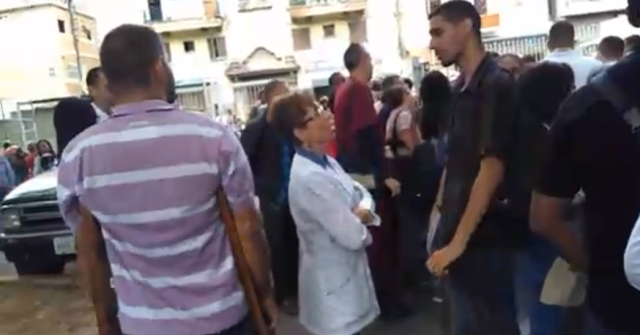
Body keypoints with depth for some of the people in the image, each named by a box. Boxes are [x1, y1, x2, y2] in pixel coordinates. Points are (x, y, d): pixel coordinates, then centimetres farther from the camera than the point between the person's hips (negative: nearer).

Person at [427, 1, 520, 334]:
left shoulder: (496, 85, -14)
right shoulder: (460, 88, 10)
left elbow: (492, 168, -20)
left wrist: (458, 241, -20)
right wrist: (439, 211, 11)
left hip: (482, 238, -8)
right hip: (456, 233, 8)